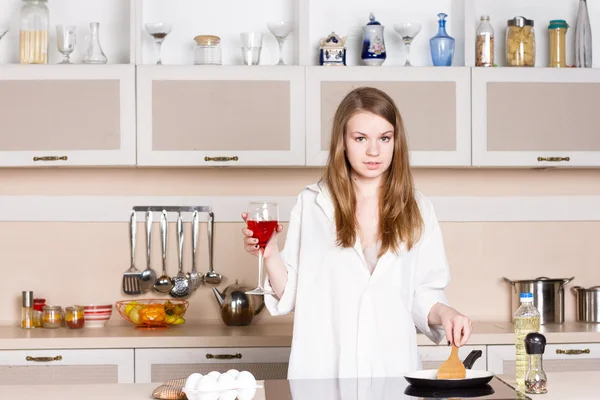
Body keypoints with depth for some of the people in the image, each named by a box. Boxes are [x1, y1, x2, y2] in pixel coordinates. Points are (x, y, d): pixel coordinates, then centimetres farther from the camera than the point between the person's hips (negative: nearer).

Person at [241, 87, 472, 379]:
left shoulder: (417, 210, 8)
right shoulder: (311, 204, 4)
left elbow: (423, 294, 10)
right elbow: (292, 295, 5)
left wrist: (443, 313, -8)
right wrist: (270, 254, -10)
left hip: (392, 367, 1)